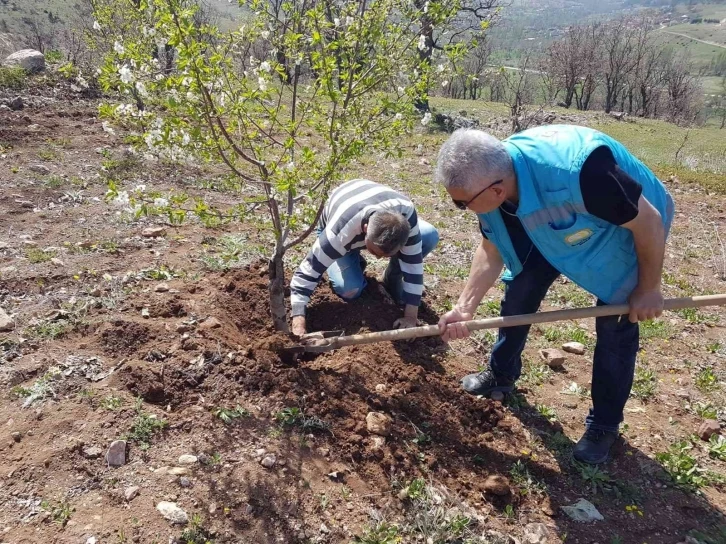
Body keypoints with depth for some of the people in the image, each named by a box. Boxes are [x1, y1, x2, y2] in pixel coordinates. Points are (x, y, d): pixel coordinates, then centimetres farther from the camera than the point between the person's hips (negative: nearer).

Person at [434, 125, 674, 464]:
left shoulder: (577, 172, -47)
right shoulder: (489, 178, -24)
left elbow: (650, 221, -30)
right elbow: (492, 252, -8)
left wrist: (647, 289, -17)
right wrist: (465, 308, -16)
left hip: (629, 228, -5)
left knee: (615, 324, -5)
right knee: (519, 289, 0)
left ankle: (604, 425, 14)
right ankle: (501, 375, 23)